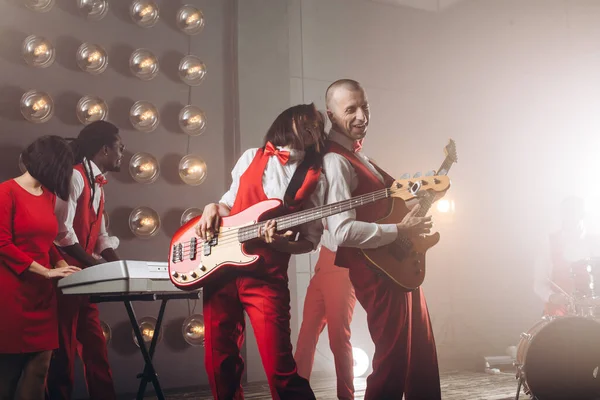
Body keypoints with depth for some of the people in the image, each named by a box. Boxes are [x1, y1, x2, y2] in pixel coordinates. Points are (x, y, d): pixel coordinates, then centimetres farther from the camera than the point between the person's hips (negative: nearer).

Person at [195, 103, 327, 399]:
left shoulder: (314, 180, 4)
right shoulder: (251, 157, 12)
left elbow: (310, 240, 2)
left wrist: (281, 243, -18)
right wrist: (213, 208, 0)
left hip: (266, 276, -3)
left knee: (279, 368, -9)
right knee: (219, 363, 8)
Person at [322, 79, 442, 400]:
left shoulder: (357, 154, 15)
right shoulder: (336, 160, -17)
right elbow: (343, 231, -28)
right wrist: (400, 230, -21)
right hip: (379, 272, -10)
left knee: (422, 355, 17)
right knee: (393, 361, -2)